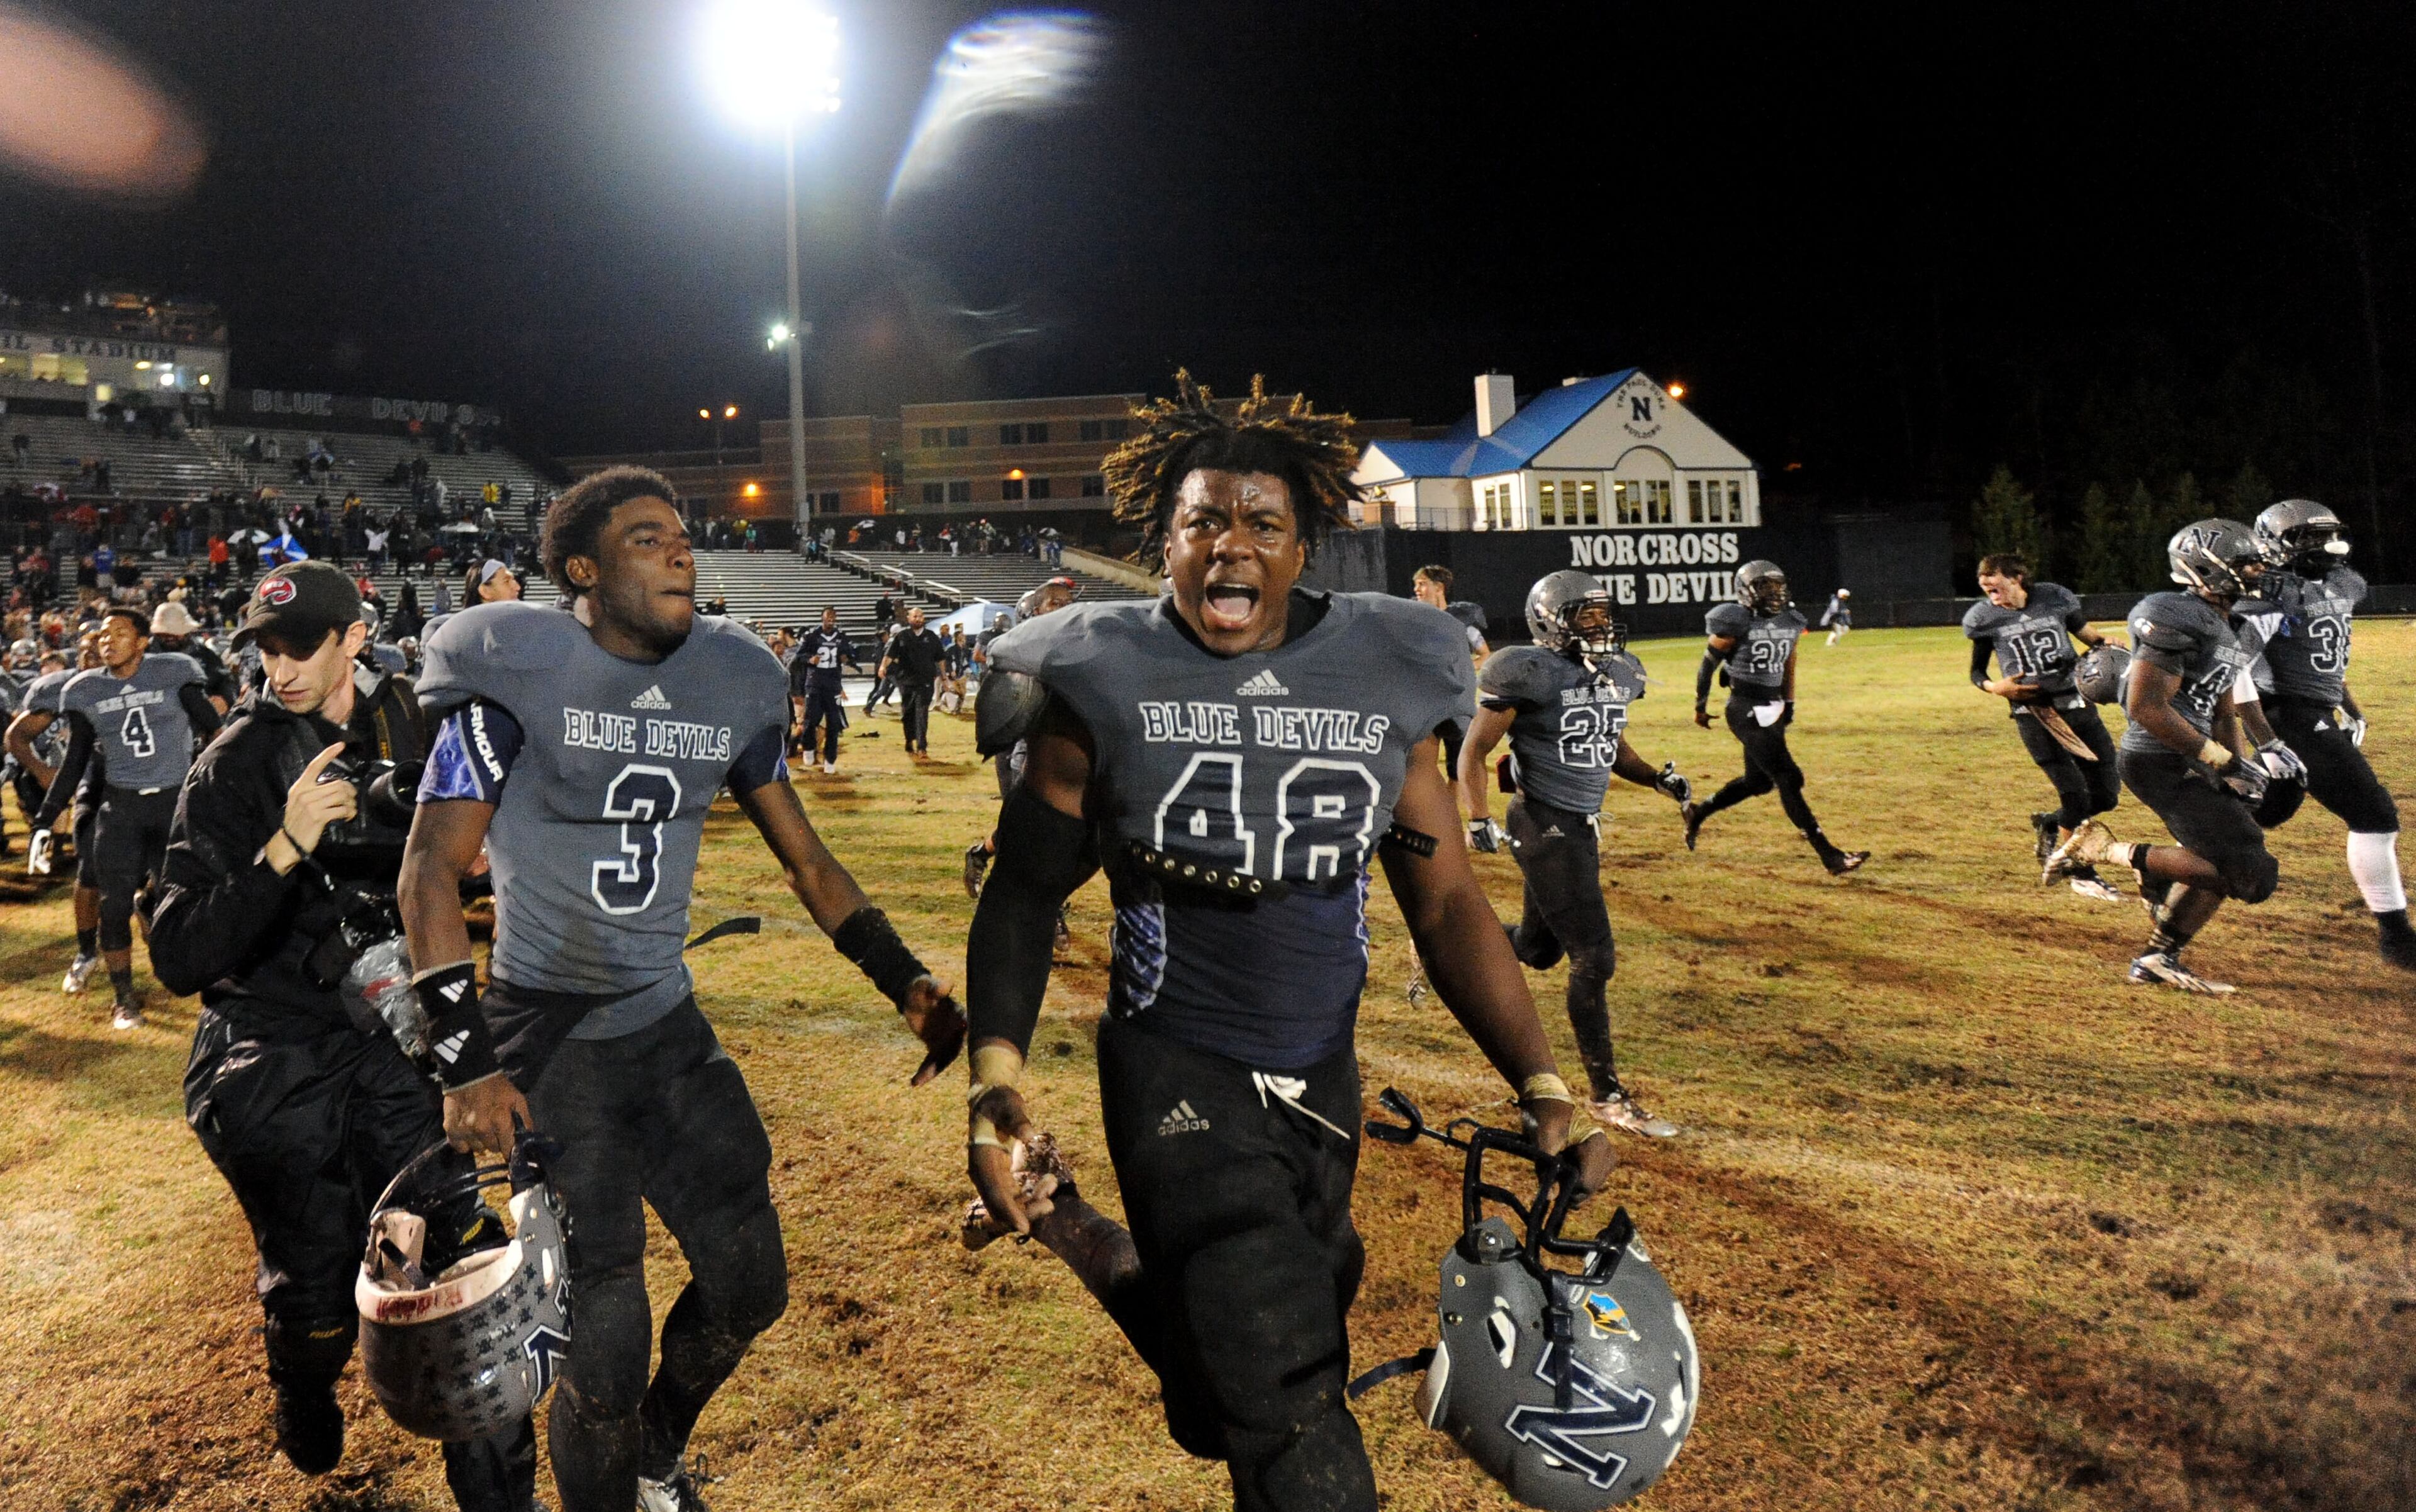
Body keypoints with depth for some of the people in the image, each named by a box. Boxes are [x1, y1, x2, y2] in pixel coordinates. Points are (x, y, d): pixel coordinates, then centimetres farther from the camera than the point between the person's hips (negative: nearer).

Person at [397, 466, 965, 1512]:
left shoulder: (732, 681, 1)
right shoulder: (520, 670, -14)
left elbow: (803, 856, 8)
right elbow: (432, 867, -15)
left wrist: (906, 982, 1)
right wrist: (465, 1063, -22)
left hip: (668, 1023, 5)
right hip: (547, 1035, -5)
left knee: (749, 1281, 12)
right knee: (605, 1343, 1)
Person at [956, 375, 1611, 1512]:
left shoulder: (1383, 677, 0)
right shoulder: (1108, 679, -7)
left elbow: (1447, 906, 2)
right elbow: (1025, 892, -2)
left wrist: (1543, 1086, -5)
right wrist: (994, 1083, -13)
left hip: (1322, 1076, 4)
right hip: (1178, 1072, -4)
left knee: (1305, 1338, 24)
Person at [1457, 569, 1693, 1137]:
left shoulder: (1617, 674, 8)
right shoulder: (1530, 675, -14)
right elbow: (1473, 752, -10)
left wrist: (1657, 777, 5)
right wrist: (1479, 819, -20)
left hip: (1585, 828, 8)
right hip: (1544, 827, -8)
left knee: (1539, 949, 18)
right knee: (1594, 958, -7)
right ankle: (1608, 1095, 6)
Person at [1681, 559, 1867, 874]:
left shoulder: (1790, 623, 8)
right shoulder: (1736, 623, -13)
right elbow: (1708, 664, -4)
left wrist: (1789, 702, 21)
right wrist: (1700, 707, 3)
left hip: (1773, 709, 8)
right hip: (1747, 710, -8)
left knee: (1758, 782, 16)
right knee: (1789, 779, -8)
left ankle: (1696, 812, 36)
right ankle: (1831, 857, -6)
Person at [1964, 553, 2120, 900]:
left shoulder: (2056, 598, -1)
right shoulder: (1984, 618, -4)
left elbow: (2086, 634, 16)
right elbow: (1976, 673, 6)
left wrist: (2106, 645, -5)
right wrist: (1995, 687, -15)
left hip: (2078, 705, 3)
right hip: (2034, 715, -3)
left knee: (2107, 795, 5)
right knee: (2076, 795, -8)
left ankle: (2050, 824, 34)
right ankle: (2082, 875, 12)